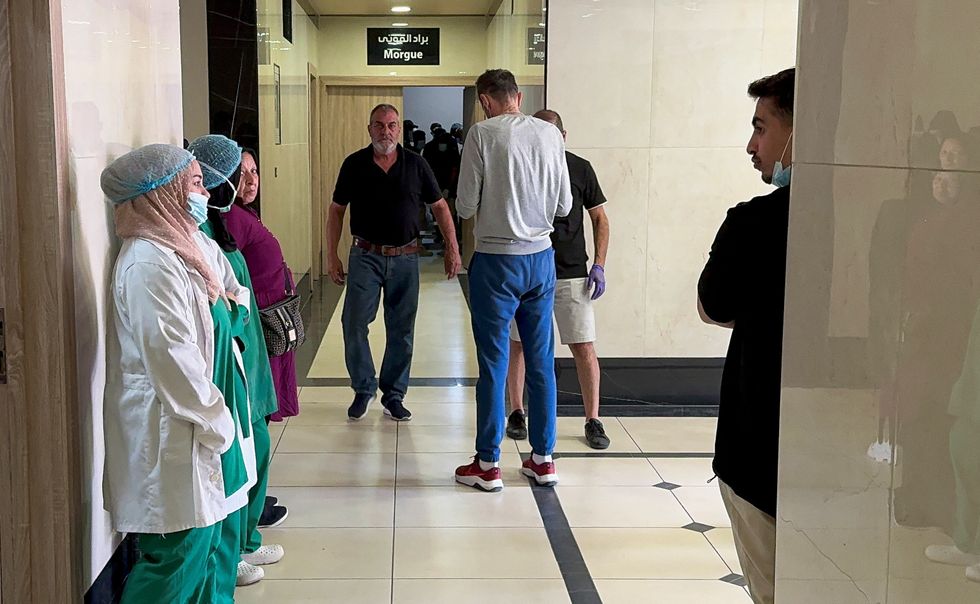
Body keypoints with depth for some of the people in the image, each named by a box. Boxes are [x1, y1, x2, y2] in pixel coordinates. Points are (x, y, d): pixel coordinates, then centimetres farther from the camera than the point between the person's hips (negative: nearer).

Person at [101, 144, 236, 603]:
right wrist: (215, 420, -13)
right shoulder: (149, 263, -20)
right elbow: (170, 357, -23)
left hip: (184, 423, 10)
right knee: (180, 548, -1)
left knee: (201, 540, 16)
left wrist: (212, 414, 14)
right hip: (166, 428, -10)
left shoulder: (166, 249, 12)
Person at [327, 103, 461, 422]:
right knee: (354, 324, -6)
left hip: (405, 256, 1)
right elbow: (336, 210, 5)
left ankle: (393, 395, 19)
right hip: (365, 255, -1)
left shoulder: (415, 164, 0)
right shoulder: (354, 164, -1)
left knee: (401, 330, 6)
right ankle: (363, 389, 13)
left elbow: (439, 206, 6)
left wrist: (452, 247, -1)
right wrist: (332, 255, 0)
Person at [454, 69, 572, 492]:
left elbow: (465, 207, -9)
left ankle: (488, 465, 12)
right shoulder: (550, 134, 2)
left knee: (494, 364, 3)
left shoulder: (482, 134, -10)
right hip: (542, 258, 4)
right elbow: (564, 206, 6)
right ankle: (543, 459, 21)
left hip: (496, 260, -4)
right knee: (541, 362, 12)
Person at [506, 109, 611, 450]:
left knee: (584, 347, -2)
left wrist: (599, 265, -2)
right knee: (518, 344, 7)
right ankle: (517, 413, 22)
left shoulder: (580, 169, 0)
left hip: (572, 274, 0)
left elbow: (599, 218, 7)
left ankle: (593, 421, 8)